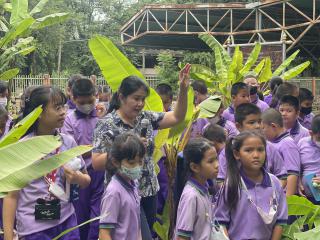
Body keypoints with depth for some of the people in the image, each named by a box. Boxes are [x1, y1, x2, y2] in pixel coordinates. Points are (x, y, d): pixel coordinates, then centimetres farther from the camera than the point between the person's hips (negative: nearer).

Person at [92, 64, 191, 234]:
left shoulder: (146, 117, 5)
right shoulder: (107, 123, -10)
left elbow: (177, 117, 4)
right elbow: (96, 163, -15)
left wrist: (184, 89, -7)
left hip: (149, 191, 6)